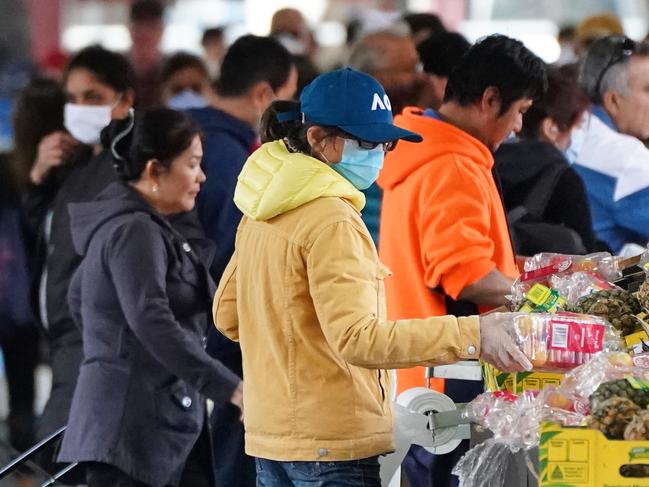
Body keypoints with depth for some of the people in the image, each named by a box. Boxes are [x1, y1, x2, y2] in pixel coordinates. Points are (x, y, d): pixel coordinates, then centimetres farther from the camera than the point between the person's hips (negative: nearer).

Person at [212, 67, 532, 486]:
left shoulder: (264, 212, 10)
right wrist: (470, 336, -30)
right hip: (331, 442, -10)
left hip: (271, 434, 10)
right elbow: (359, 338, -27)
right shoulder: (331, 220, -18)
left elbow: (228, 314, 19)